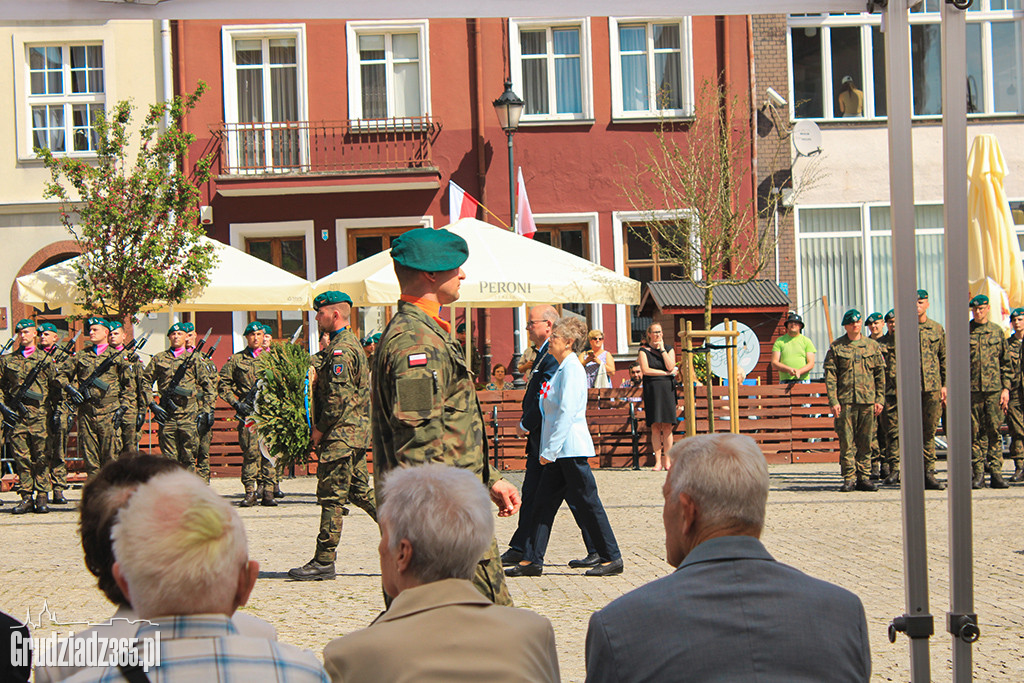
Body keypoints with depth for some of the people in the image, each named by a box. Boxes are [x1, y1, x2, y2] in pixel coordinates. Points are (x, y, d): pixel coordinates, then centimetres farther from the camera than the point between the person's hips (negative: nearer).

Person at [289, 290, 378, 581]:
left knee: (331, 497, -6)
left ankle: (324, 562, -2)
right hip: (356, 432, 10)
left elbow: (339, 397, -22)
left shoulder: (341, 350, -16)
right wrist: (321, 428, 18)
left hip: (341, 436, -10)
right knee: (360, 491, 14)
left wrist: (320, 428, -11)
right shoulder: (351, 344, 17)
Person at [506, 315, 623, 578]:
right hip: (559, 452, 10)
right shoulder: (561, 368, 16)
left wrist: (550, 450, -21)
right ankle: (531, 561, 10)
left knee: (587, 504, -3)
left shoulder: (572, 368, -13)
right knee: (543, 504, 8)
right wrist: (550, 449, 20)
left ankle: (612, 558, 5)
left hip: (571, 448, -10)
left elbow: (567, 412, -20)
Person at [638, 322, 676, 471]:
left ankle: (667, 461, 0)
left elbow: (670, 367, -4)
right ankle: (658, 462, -3)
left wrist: (662, 349, -3)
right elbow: (645, 370, -6)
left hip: (667, 389, 1)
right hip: (651, 390, -1)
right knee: (655, 427, -6)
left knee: (667, 427, -4)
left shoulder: (669, 349, 13)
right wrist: (665, 373, -7)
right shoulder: (644, 351, 7)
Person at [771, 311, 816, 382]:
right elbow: (774, 363, 4)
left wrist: (799, 371, -14)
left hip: (803, 380, 0)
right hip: (785, 381, 0)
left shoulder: (806, 341, 12)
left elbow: (811, 363, 5)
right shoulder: (779, 341, 11)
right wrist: (788, 369, -14)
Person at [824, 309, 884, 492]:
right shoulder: (836, 347, 3)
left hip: (868, 401, 2)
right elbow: (830, 376, 0)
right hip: (845, 400, -2)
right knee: (846, 442, -3)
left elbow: (880, 374, 12)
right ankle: (849, 479, 2)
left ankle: (864, 478, 11)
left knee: (865, 442, 5)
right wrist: (833, 401, -9)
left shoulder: (872, 346, 10)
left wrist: (879, 400, 4)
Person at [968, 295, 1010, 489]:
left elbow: (1005, 362, 11)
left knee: (994, 432, 0)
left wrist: (1006, 388, 3)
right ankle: (978, 474, 5)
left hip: (994, 389, 1)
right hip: (971, 390, -1)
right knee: (975, 433, 1)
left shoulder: (997, 331, 9)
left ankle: (996, 473, 3)